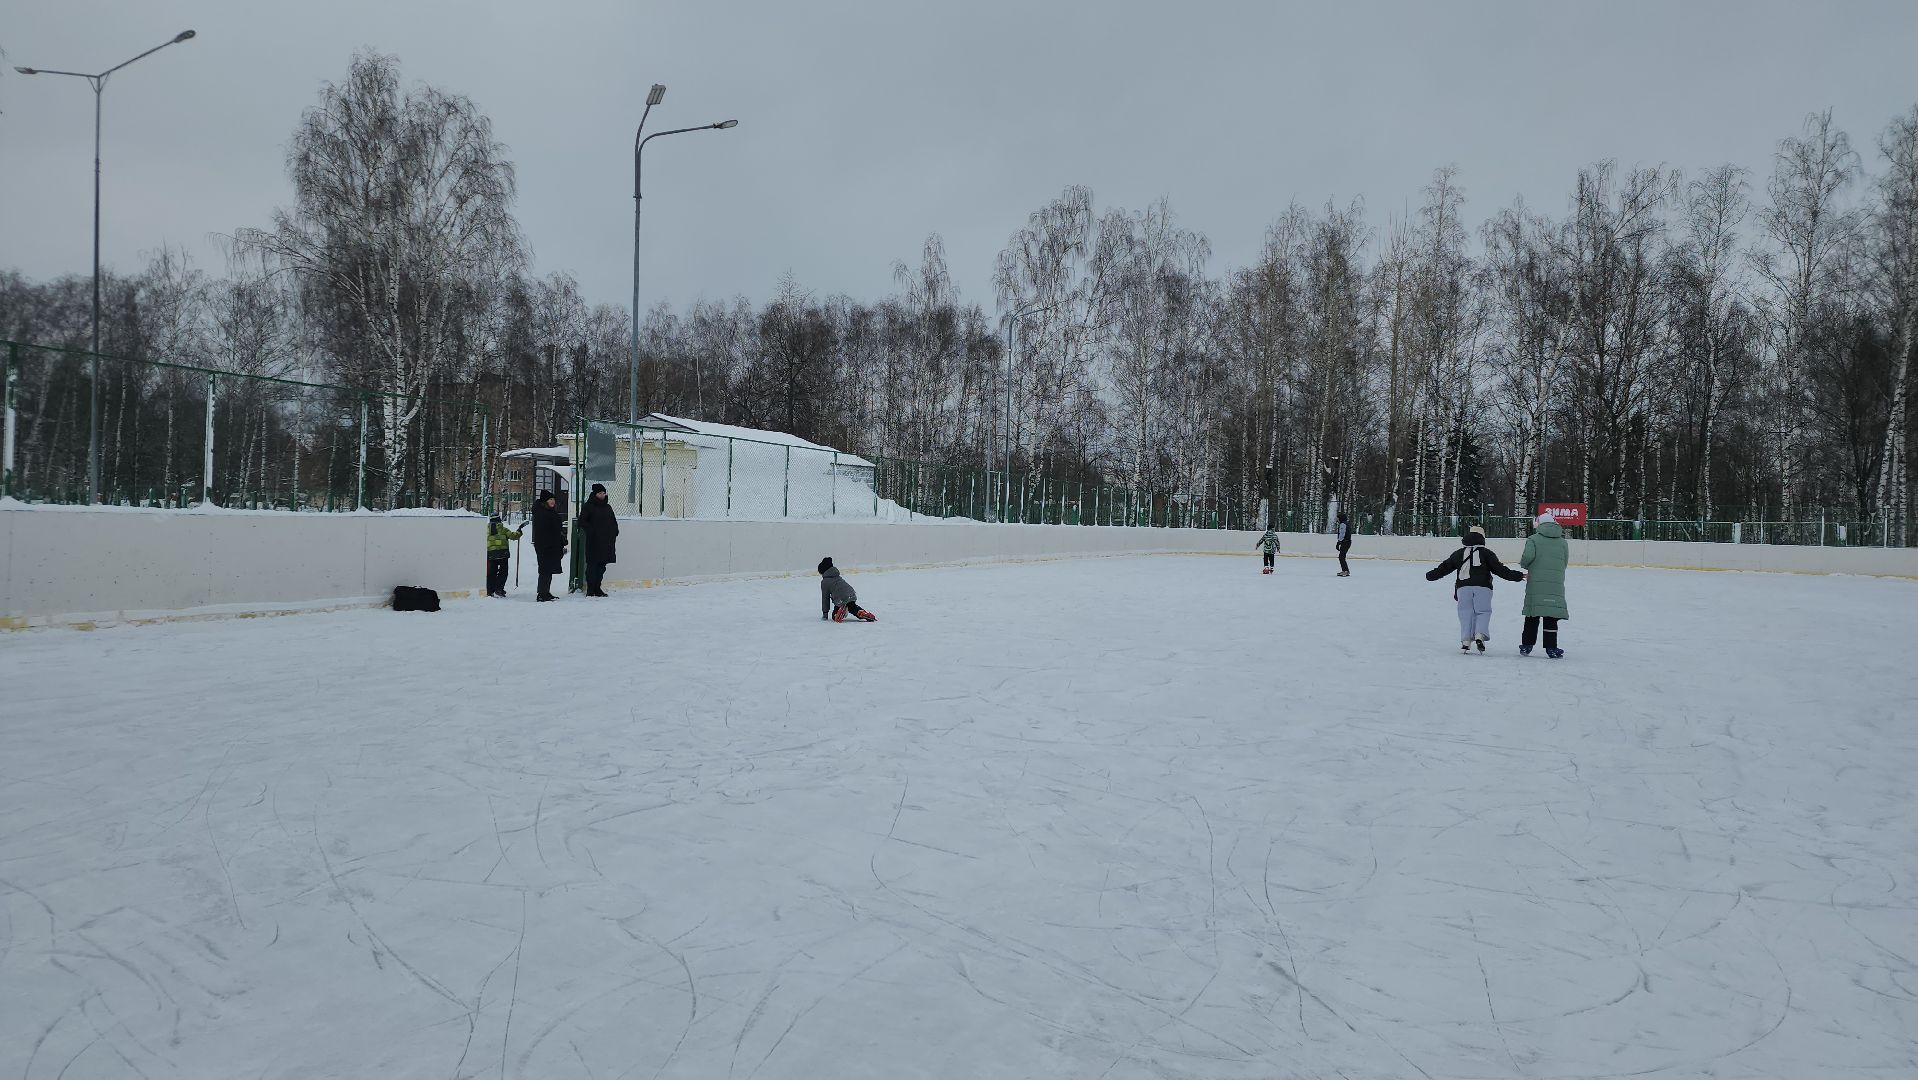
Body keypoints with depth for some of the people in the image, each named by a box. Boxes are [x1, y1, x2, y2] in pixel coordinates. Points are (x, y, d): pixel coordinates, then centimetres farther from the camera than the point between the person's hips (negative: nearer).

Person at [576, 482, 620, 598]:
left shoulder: (608, 507, 17)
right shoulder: (588, 506, 0)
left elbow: (614, 522, 25)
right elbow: (582, 521, -5)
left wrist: (614, 532, 10)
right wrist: (591, 531, -16)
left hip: (606, 541, 6)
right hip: (593, 541, -6)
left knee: (602, 566, 8)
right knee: (592, 564, -6)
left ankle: (597, 588, 15)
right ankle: (590, 589, -2)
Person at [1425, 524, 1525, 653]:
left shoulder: (1459, 553, 16)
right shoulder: (1486, 553, 8)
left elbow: (1445, 567, 21)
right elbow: (1499, 569, 1)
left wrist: (1431, 575, 35)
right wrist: (1517, 576, 4)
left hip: (1463, 587, 2)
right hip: (1482, 587, -2)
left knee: (1466, 613, 5)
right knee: (1483, 612, 4)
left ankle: (1465, 641, -3)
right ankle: (1479, 635, -18)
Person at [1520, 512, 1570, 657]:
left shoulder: (1533, 539, 1)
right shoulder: (1563, 542, 12)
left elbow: (1528, 556, -13)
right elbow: (1565, 563, 11)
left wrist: (1523, 563, 9)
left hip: (1536, 584, -2)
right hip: (1556, 584, 2)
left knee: (1532, 615, 7)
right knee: (1551, 616, 3)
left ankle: (1527, 645, 12)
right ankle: (1551, 648, 1)